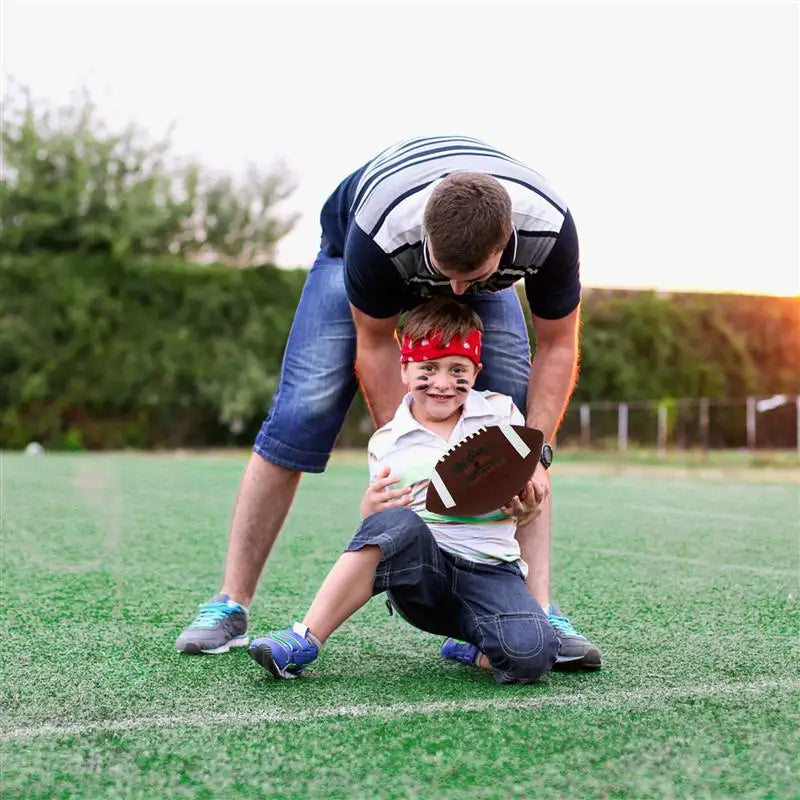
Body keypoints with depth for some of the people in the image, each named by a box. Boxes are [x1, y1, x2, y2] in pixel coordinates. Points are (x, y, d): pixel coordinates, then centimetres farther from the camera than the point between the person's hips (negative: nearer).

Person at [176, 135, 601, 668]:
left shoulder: (548, 229, -38)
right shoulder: (381, 233, -44)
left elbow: (557, 347, -22)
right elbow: (376, 345, -26)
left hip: (477, 252, 2)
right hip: (352, 245, -2)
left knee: (519, 418, -15)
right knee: (300, 415, -14)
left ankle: (538, 612, -10)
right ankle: (230, 607, -7)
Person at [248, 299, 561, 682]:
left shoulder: (501, 412, 8)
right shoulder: (386, 443, 6)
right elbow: (387, 527, 9)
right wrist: (370, 511, -14)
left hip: (491, 569, 0)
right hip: (420, 568, 0)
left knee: (531, 654, -32)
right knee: (397, 521, -37)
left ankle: (474, 651, 4)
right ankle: (305, 640, -29)